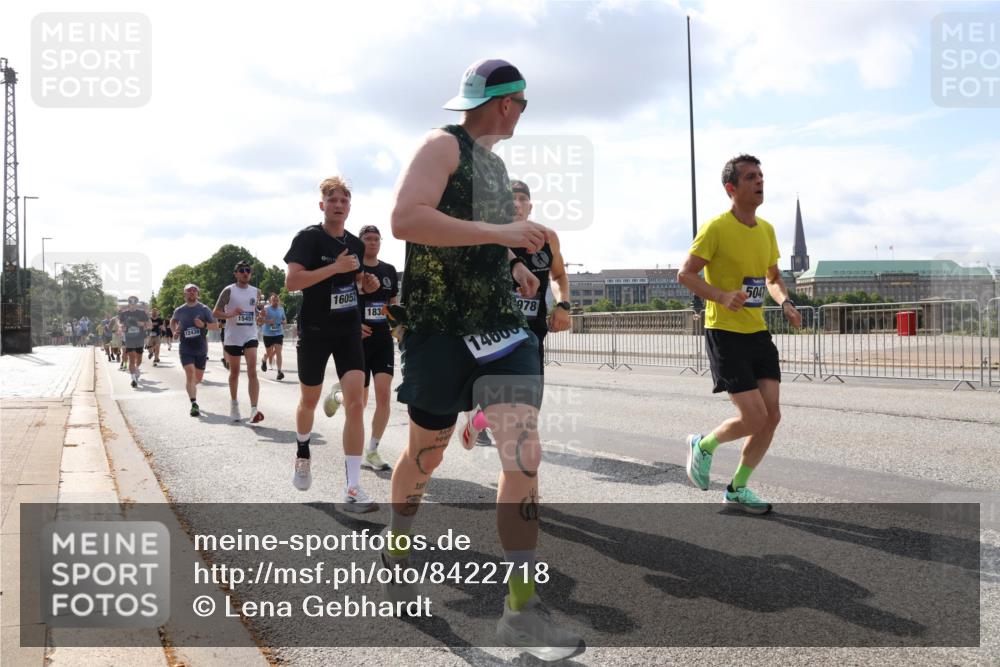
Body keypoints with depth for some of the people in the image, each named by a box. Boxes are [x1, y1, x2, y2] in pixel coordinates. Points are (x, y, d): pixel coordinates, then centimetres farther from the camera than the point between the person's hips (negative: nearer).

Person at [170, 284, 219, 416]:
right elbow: (172, 321, 25)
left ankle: (190, 387, 45)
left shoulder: (204, 309, -2)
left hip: (201, 349, 1)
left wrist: (204, 325, -19)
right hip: (185, 349, -1)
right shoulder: (179, 310, 4)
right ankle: (194, 403, -19)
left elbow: (216, 325, -1)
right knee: (190, 373, -18)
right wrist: (174, 332, 8)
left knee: (198, 377, 10)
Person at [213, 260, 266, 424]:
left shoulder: (256, 292, 8)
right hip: (233, 338, -1)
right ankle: (234, 403, 34)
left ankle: (254, 410, -22)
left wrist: (259, 318, 0)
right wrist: (230, 314, -22)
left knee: (252, 371, -14)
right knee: (234, 372, 12)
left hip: (250, 337, 1)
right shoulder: (229, 291, -4)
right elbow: (215, 313, -4)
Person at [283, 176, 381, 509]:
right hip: (314, 331, -3)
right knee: (309, 399, 12)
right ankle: (302, 454, 45)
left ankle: (352, 488, -13)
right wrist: (335, 267, -23)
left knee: (355, 400, -12)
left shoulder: (355, 244, 9)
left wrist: (366, 284, 1)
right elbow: (291, 282, -19)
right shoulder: (308, 238, -8)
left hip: (348, 331, 4)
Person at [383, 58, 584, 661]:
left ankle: (523, 609, -7)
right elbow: (406, 219, -22)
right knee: (427, 452, 11)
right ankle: (397, 548, 41)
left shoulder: (495, 161, 19)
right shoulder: (444, 146, -5)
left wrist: (513, 266, 14)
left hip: (503, 323, 6)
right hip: (441, 326, -6)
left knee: (524, 452, -10)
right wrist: (499, 232, -23)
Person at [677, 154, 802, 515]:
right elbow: (685, 274, -12)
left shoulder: (766, 230, 10)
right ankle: (703, 445, 19)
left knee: (771, 417, 3)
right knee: (754, 418, -12)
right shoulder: (717, 228, -12)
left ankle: (737, 489, 20)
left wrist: (785, 303, 1)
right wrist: (722, 297, -27)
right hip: (725, 334, -7)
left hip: (758, 333, 7)